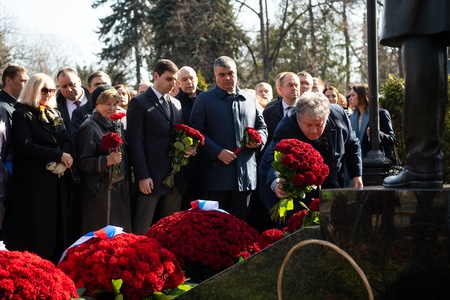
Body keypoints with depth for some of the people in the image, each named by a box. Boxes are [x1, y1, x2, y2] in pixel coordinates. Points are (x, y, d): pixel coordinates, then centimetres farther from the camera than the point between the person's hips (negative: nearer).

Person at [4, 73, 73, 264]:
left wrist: (63, 159, -12)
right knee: (37, 228, -5)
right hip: (35, 180, -6)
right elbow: (25, 146, -15)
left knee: (58, 226, 6)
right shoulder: (22, 115, -3)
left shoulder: (55, 114, 16)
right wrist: (58, 155, -17)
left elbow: (67, 141, 10)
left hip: (58, 178, 6)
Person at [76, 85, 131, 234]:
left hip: (120, 188, 7)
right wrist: (106, 160, -25)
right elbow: (82, 162, -13)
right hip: (100, 190, -7)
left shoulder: (118, 125, 13)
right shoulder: (89, 127, -9)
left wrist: (127, 178, 10)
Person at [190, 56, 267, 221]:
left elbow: (262, 127, 21)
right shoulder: (204, 99, 3)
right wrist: (218, 152, -15)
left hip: (245, 174, 3)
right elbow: (196, 132, -3)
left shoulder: (250, 99, 15)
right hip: (216, 174, -3)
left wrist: (259, 139, -3)